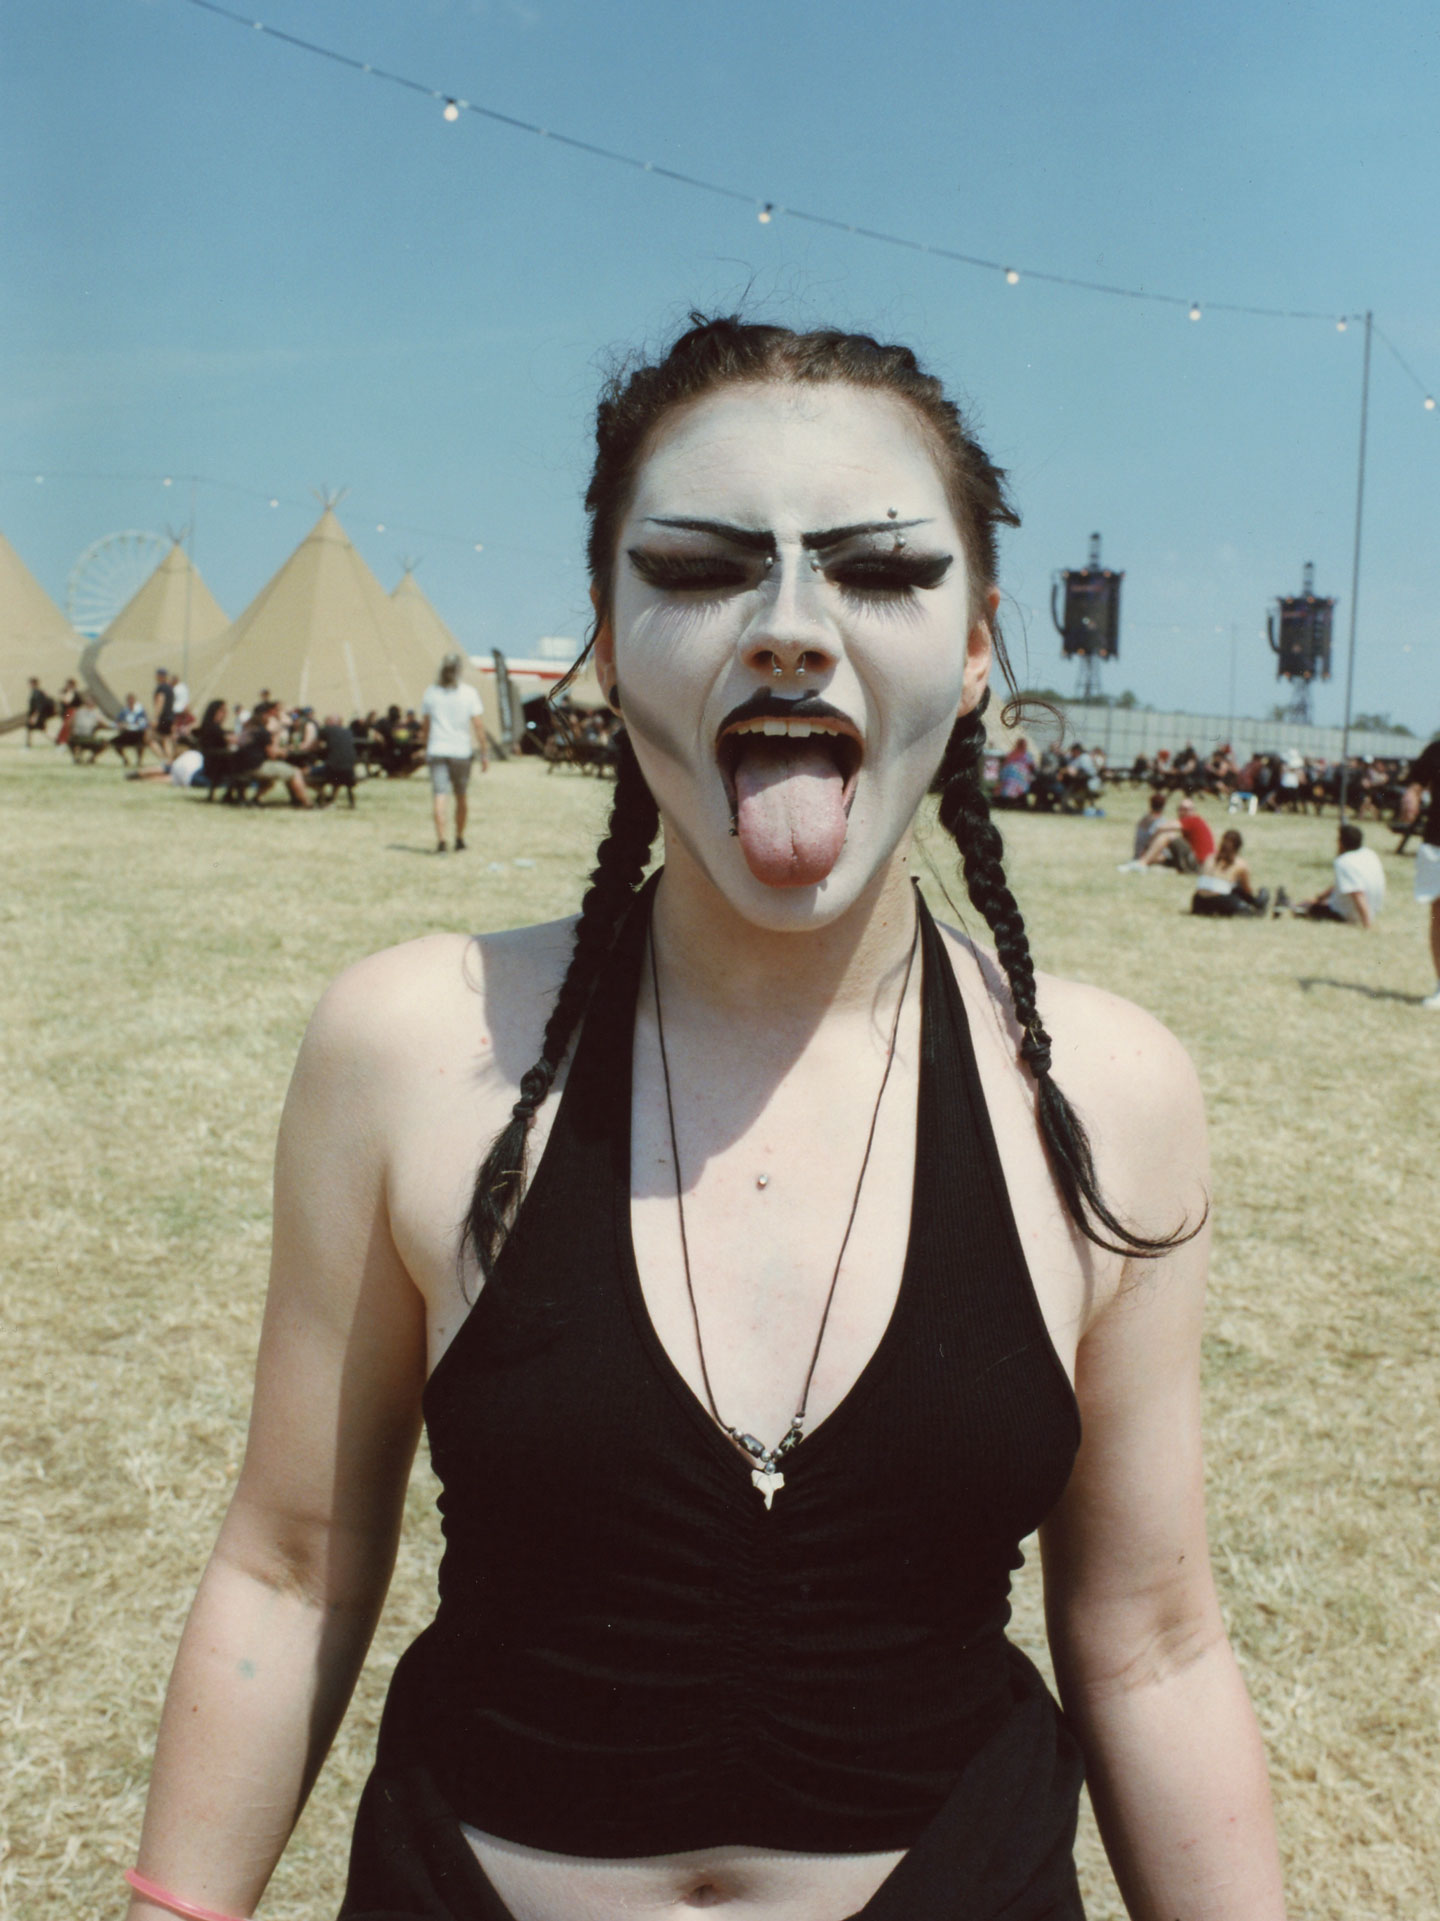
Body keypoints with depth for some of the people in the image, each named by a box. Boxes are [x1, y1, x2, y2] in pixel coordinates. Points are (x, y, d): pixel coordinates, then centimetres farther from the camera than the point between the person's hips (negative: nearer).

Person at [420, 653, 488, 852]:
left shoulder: (431, 692, 4)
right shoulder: (469, 692, -3)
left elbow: (424, 725, 8)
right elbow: (478, 725, -6)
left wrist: (425, 749, 19)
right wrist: (484, 753, -1)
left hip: (436, 750, 1)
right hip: (462, 750, -1)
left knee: (439, 795, -5)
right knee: (462, 797, 14)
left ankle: (440, 840, -18)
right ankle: (459, 840, 22)